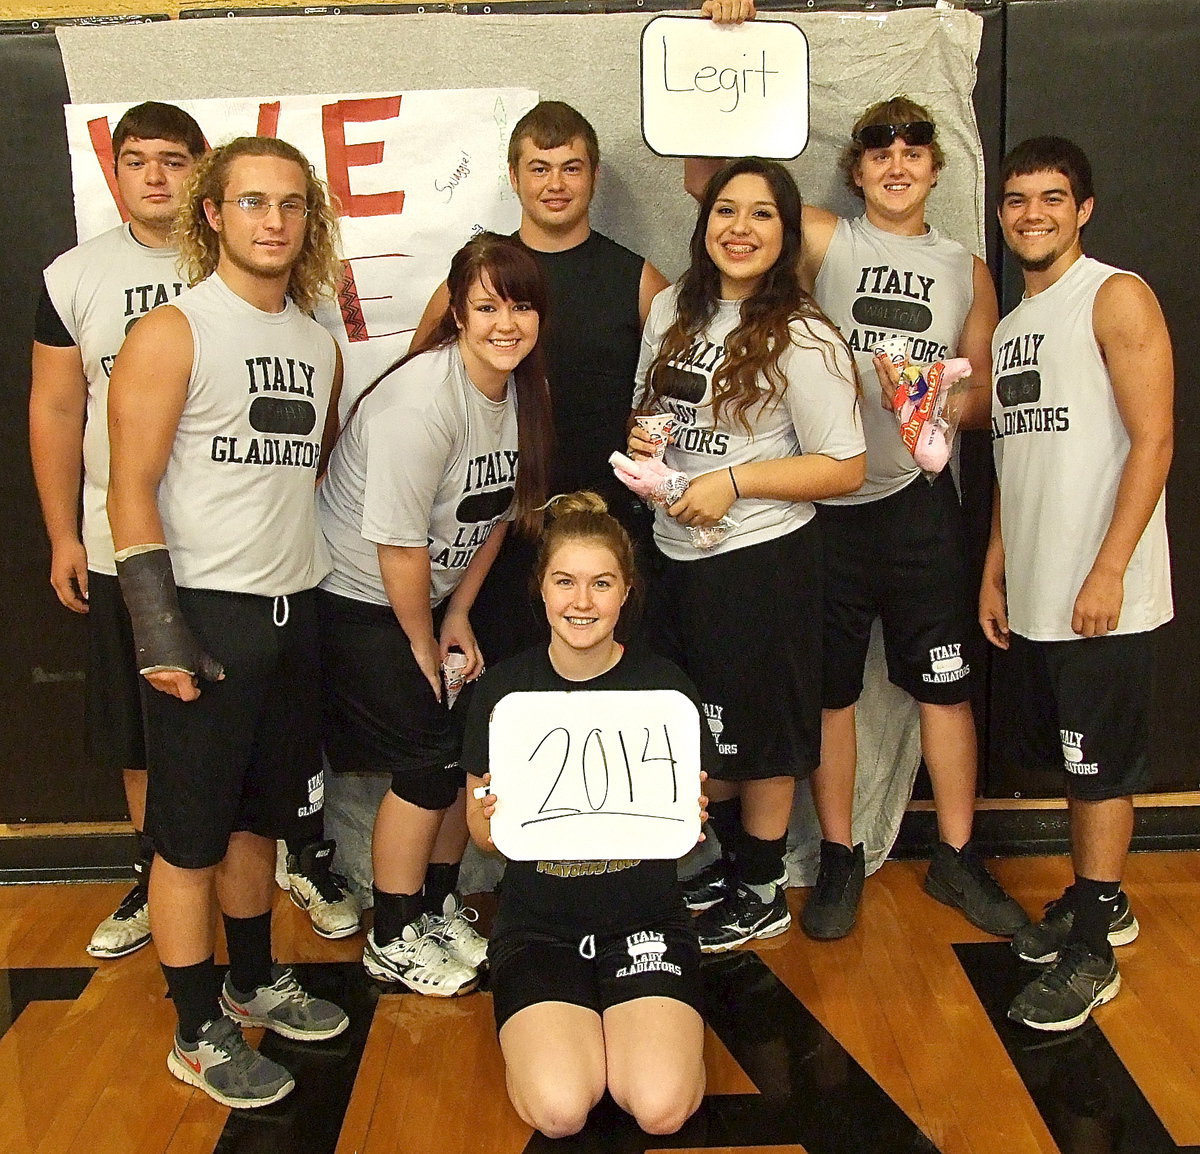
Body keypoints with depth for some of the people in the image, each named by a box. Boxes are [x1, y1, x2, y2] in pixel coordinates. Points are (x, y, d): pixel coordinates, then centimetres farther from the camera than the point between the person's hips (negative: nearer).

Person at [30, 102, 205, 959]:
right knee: (137, 729, 13)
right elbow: (55, 412, 6)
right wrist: (63, 536, 4)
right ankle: (155, 878, 32)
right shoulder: (74, 276, 3)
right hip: (119, 545, 2)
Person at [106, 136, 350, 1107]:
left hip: (294, 608, 6)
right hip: (204, 610, -6)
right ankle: (199, 1034, 19)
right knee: (191, 833, 4)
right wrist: (158, 629, -17)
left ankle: (254, 983, 36)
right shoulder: (172, 333, -8)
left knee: (261, 814, 18)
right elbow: (131, 488, -11)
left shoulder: (320, 343, 11)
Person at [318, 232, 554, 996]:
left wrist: (458, 617, 4)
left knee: (472, 747, 5)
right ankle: (391, 941, 12)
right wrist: (422, 645, -13)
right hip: (360, 598, -7)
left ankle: (439, 905, 27)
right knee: (431, 759, -7)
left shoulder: (523, 390, -2)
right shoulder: (422, 401, -28)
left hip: (431, 594, 8)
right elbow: (399, 543, -25)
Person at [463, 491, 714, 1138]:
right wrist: (492, 819, -20)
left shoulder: (663, 686, -6)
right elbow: (483, 834, 3)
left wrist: (687, 818, -20)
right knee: (558, 1111, -20)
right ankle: (576, 1024, 13)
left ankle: (621, 1020, 12)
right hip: (538, 921, 0)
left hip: (644, 915, 0)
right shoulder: (504, 689, -5)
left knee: (660, 1109, -19)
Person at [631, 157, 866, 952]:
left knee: (759, 732, 9)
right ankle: (720, 862, 40)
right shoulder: (672, 309, 6)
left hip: (760, 559, -6)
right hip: (675, 553, 7)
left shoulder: (801, 338, -14)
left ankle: (763, 893, 28)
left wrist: (733, 481, -21)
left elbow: (845, 469, -14)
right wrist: (639, 440, -4)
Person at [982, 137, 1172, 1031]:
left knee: (1103, 766, 1)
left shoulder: (1117, 298, -7)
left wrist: (1108, 572, -19)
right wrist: (995, 574, 16)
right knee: (1073, 758, 17)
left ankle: (1093, 951, 12)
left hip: (1103, 596, -7)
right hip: (1035, 595, 7)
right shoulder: (1010, 327, 17)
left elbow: (1153, 440, -14)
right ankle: (1099, 902, 33)